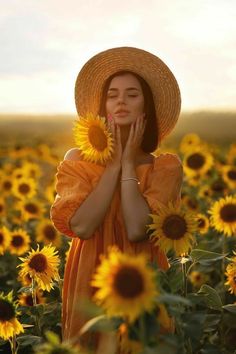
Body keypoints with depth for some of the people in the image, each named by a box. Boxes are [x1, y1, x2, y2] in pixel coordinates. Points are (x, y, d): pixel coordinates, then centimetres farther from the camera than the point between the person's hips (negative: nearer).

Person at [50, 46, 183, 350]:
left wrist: (129, 163, -12)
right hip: (91, 282, 1)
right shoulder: (78, 160, -2)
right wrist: (113, 164, -13)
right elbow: (81, 227, -16)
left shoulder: (167, 166, -4)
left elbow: (136, 230, -18)